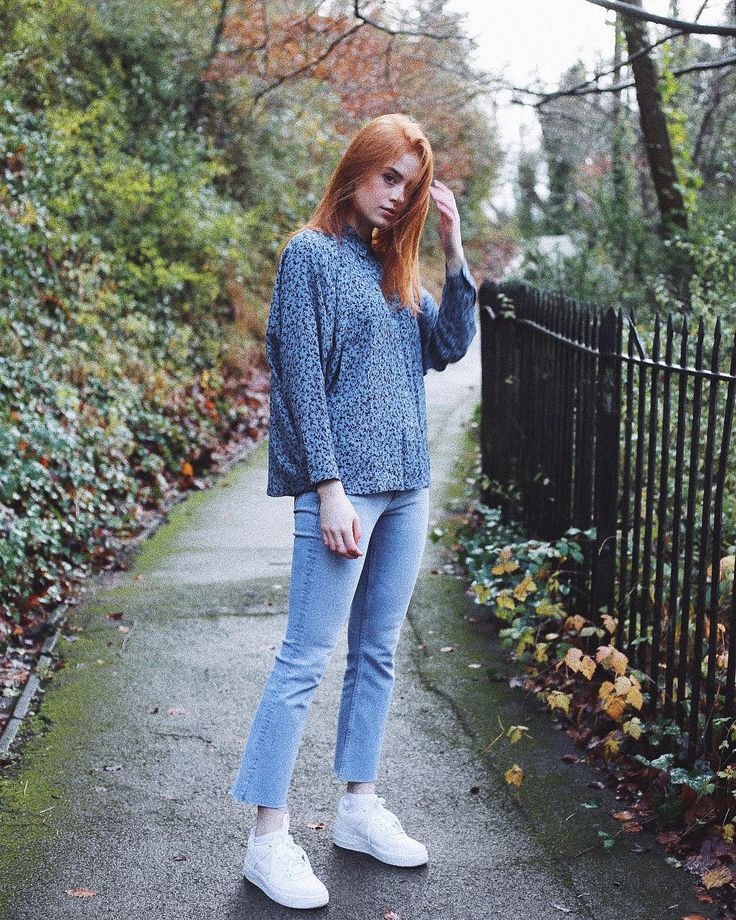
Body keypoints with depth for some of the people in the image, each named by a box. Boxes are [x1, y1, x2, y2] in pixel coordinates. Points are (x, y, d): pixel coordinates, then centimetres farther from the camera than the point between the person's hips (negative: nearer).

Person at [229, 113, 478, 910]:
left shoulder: (393, 265, 16)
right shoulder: (313, 254, -5)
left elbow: (450, 346, 9)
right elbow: (303, 376, -11)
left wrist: (453, 252, 2)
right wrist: (330, 487, -17)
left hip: (407, 485, 8)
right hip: (344, 485, -8)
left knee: (377, 651, 12)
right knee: (305, 658, -6)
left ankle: (360, 806, 24)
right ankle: (269, 838, 1)